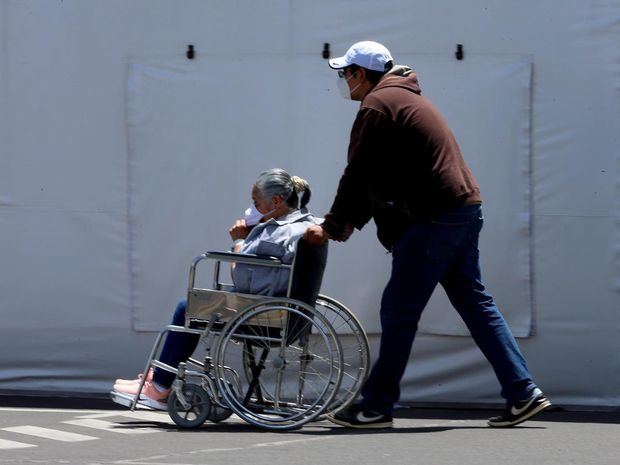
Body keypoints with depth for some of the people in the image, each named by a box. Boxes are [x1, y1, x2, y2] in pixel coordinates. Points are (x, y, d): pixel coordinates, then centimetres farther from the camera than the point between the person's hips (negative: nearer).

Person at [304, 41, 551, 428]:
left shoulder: (377, 105, -7)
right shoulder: (406, 98, 25)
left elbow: (357, 174, -10)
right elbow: (374, 177, 26)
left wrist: (331, 227, -1)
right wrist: (351, 222, 19)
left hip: (435, 219, -10)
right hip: (465, 208, 10)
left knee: (399, 310, -4)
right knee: (475, 302, 11)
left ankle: (376, 407, 2)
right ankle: (523, 393, 9)